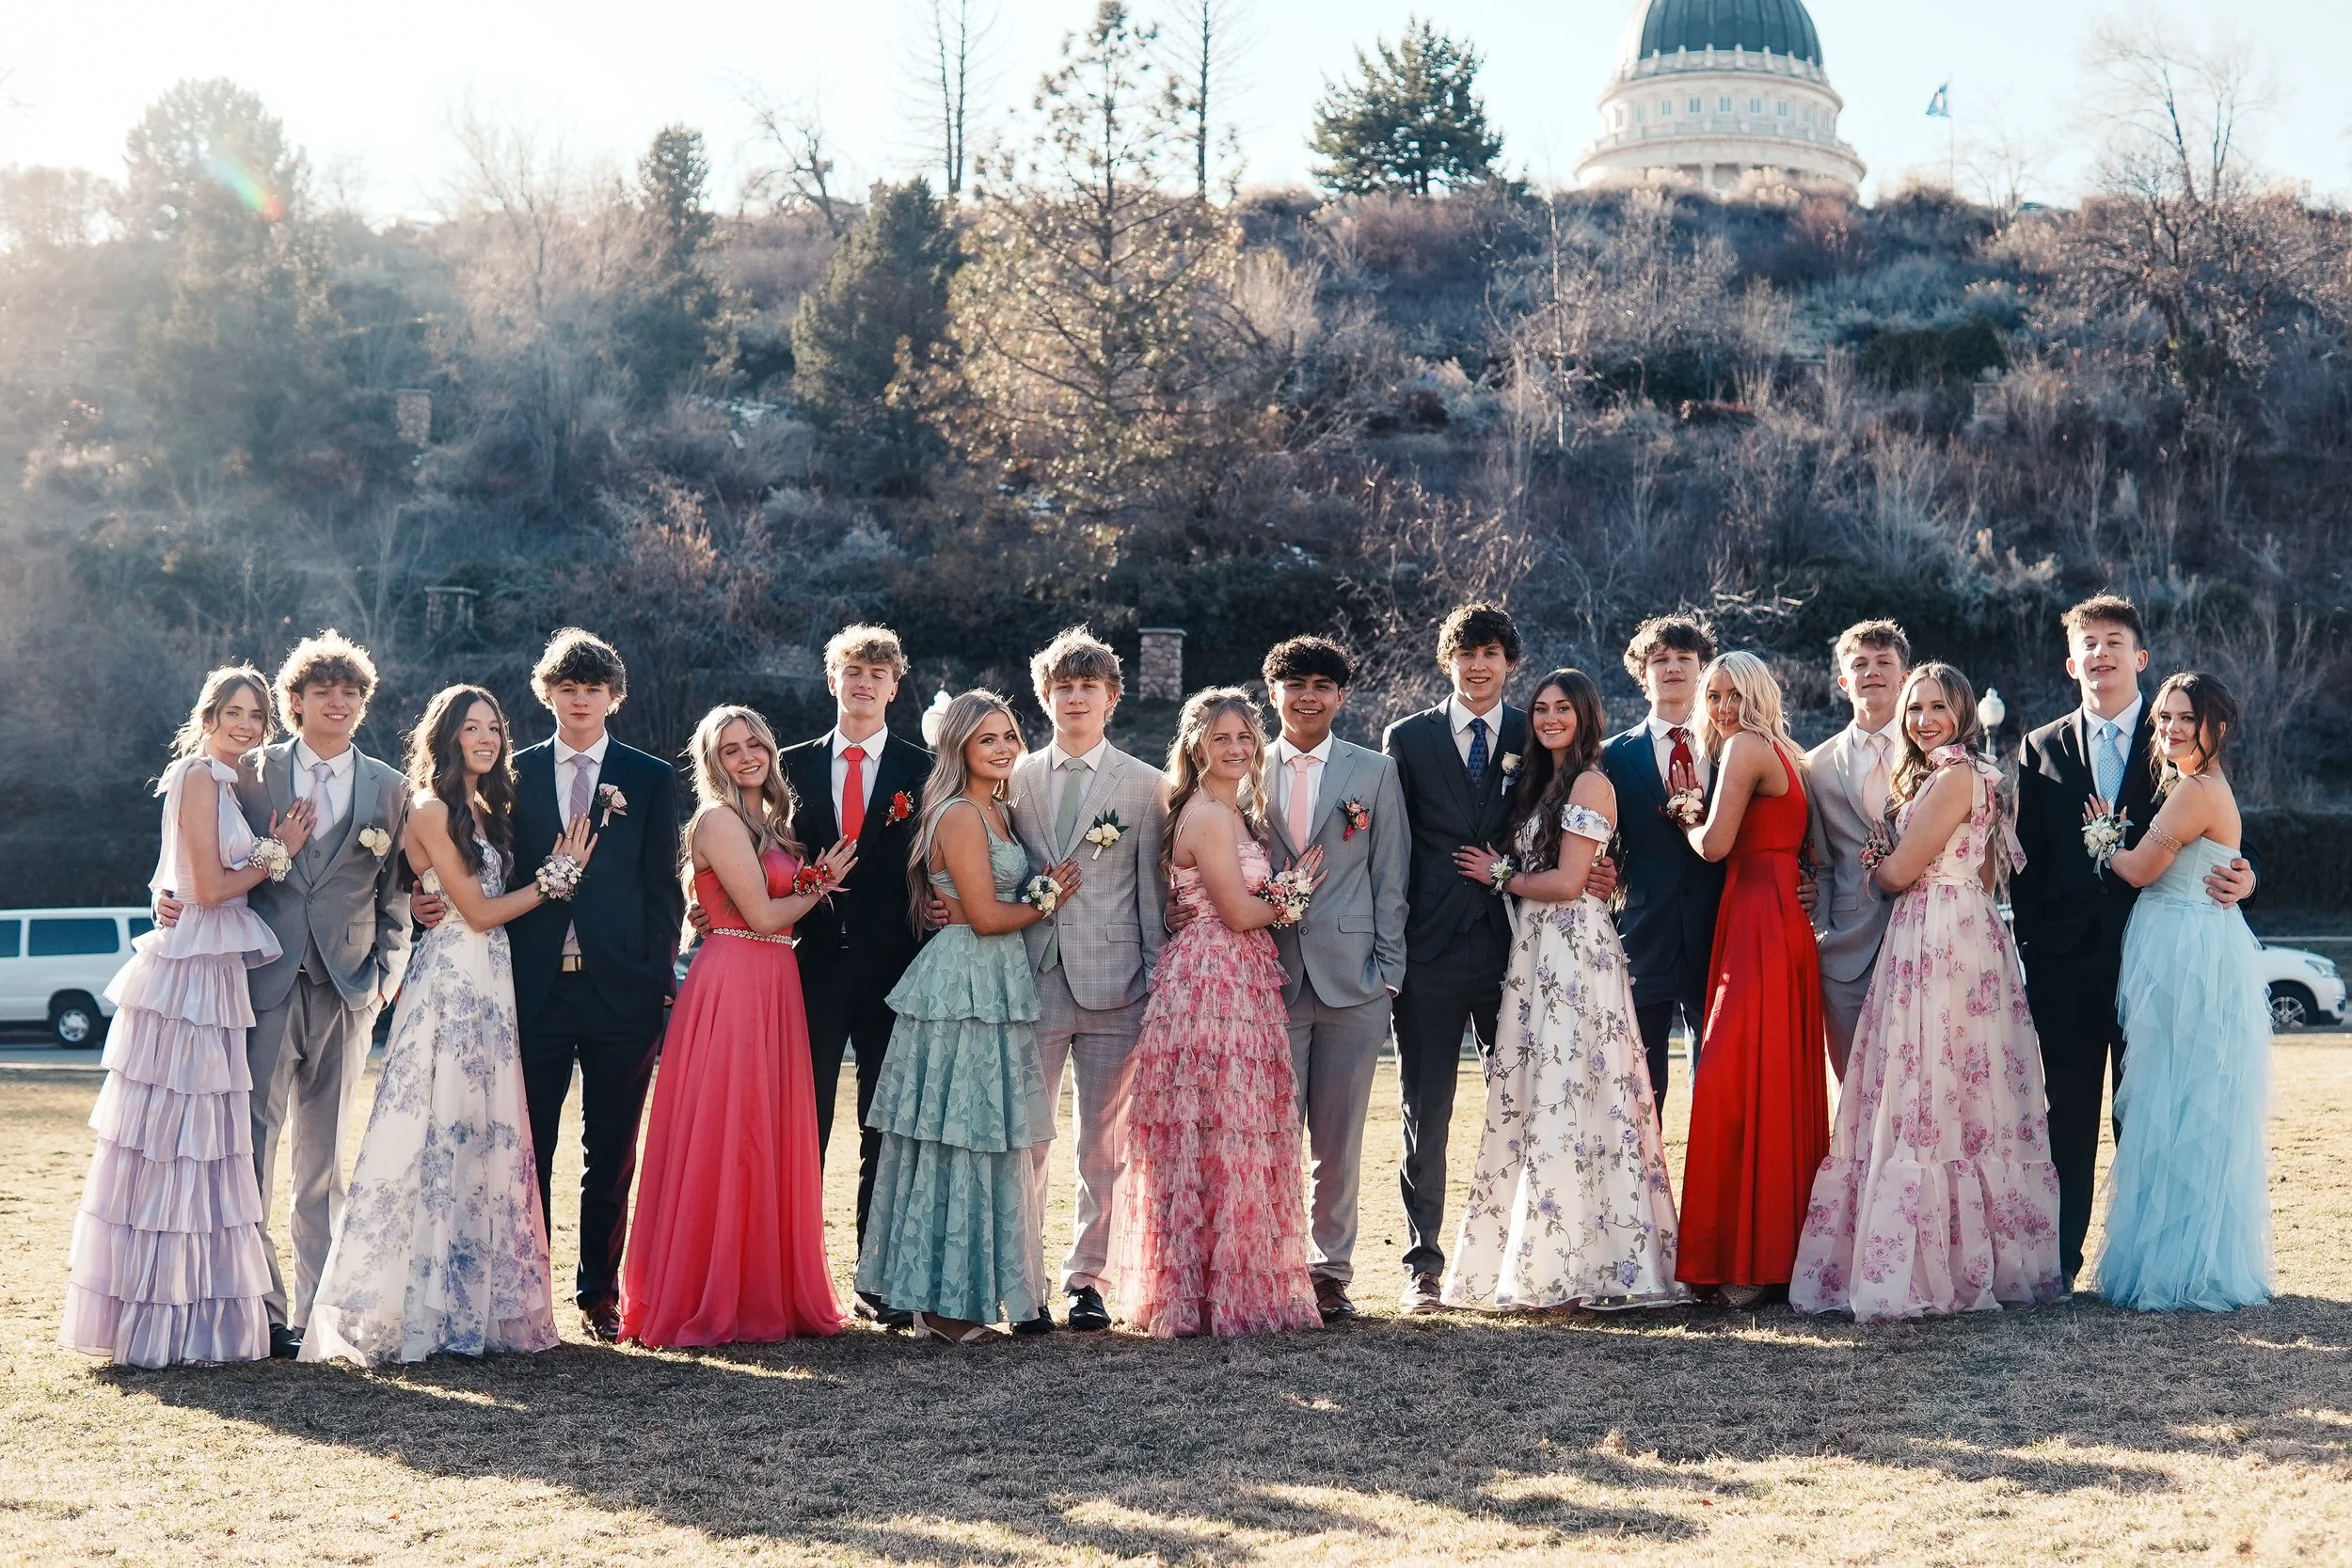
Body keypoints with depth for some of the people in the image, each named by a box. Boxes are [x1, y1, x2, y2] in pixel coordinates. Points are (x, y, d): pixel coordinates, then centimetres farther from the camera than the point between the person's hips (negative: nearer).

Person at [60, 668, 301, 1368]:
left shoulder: (222, 783, 17)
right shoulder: (200, 778, -11)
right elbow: (210, 887, -16)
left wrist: (275, 849, 1)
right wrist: (277, 855, -3)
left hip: (211, 974, 10)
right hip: (189, 973, -10)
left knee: (199, 1144, 12)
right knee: (172, 1137, -5)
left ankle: (192, 1307, 19)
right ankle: (158, 1318, 1)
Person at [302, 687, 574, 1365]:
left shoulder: (488, 811, 17)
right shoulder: (432, 810, -8)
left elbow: (496, 902, 13)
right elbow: (478, 911, -10)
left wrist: (560, 869, 4)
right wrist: (558, 874, -4)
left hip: (493, 983, 8)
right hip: (449, 981, -8)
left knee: (485, 1142, 8)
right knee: (436, 1138, -7)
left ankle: (473, 1304, 13)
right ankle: (417, 1308, -3)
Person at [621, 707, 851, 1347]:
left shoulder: (771, 823, 18)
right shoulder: (719, 820, -8)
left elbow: (781, 913, 14)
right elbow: (764, 916, -13)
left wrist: (817, 879, -1)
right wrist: (821, 884, 1)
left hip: (773, 991, 9)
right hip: (731, 987, -9)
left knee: (770, 1143, 10)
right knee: (723, 1143, -5)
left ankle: (769, 1292, 16)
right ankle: (710, 1302, 0)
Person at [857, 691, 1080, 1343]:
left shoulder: (992, 811, 16)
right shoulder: (960, 815, -13)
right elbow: (986, 917, -17)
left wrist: (1045, 889, -4)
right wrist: (1046, 900, -2)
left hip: (994, 985, 10)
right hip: (968, 988, -10)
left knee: (986, 1139, 11)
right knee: (960, 1139, -5)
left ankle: (943, 1294, 16)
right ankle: (945, 1302, 0)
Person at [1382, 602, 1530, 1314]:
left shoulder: (1537, 738, 8)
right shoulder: (1408, 739, 6)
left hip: (1512, 946, 1)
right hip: (1430, 949, 0)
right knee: (1426, 1111, 3)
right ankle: (1423, 1263, 10)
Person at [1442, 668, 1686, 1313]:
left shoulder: (1590, 783, -7)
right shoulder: (1541, 781, 20)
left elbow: (1567, 881, -12)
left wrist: (1502, 876, -1)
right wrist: (1509, 875, 2)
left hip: (1574, 950, -9)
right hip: (1537, 949, 9)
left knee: (1566, 1103, -9)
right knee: (1532, 1102, 6)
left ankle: (1563, 1272, -7)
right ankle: (1534, 1262, 8)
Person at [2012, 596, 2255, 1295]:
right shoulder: (2041, 751, 10)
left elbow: (2212, 842, 3)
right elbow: (2025, 863, 6)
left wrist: (2239, 879, -18)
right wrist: (2032, 945, -3)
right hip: (2066, 960, 1)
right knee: (2066, 1114, 3)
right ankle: (2059, 1259, 9)